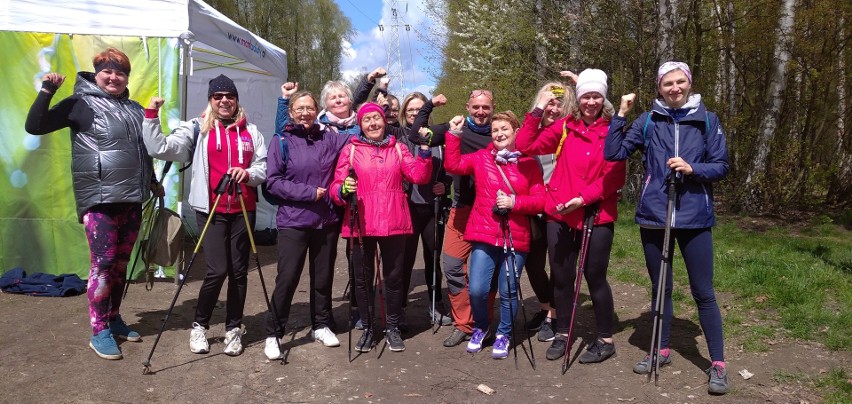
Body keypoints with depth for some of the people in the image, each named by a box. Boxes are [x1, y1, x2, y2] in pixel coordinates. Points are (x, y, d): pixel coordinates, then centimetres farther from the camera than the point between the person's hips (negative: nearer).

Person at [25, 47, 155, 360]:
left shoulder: (134, 109, 16)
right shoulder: (82, 103, -1)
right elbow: (34, 126, -6)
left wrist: (154, 182, 32)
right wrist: (47, 91, -16)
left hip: (132, 199, 6)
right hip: (99, 199, -6)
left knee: (121, 263, 11)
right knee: (102, 264, -7)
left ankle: (113, 319, 24)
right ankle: (99, 332, 1)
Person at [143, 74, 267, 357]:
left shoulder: (250, 131, 11)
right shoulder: (196, 128, 4)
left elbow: (264, 167, 9)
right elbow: (160, 148, -6)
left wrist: (249, 173, -11)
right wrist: (151, 116, -13)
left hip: (243, 210, 3)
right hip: (211, 210, -3)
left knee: (239, 270, 6)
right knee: (217, 270, -10)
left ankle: (234, 328, 20)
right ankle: (199, 326, 12)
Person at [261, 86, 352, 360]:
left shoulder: (329, 139, 5)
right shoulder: (282, 141, -2)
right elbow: (273, 182, -8)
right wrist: (309, 192, -14)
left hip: (327, 221, 3)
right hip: (293, 222, -3)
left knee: (323, 277, 13)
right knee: (287, 279, -2)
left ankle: (321, 326, 30)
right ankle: (273, 334, 12)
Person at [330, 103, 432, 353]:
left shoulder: (397, 148, 10)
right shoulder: (350, 150, 4)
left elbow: (419, 176, 0)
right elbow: (336, 187, 0)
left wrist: (424, 150, -8)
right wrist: (343, 190, -22)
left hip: (394, 224, 1)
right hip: (361, 224, -1)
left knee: (393, 276, 9)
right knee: (363, 278, 8)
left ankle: (392, 328, 24)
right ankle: (367, 328, 23)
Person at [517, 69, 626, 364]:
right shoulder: (564, 127, 5)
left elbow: (615, 177, -8)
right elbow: (525, 146, 0)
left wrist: (584, 198, -18)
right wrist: (538, 110, -5)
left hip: (597, 216, -3)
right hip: (560, 214, 3)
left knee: (595, 277, 4)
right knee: (561, 276, 11)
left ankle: (606, 340, 21)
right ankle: (562, 334, 28)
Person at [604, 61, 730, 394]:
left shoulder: (707, 121, 3)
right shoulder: (647, 121, 4)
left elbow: (721, 167, 0)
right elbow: (613, 153, -6)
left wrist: (691, 169, -17)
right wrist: (621, 114, -10)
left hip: (694, 217, -1)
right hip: (654, 216, 2)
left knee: (703, 292, 1)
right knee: (660, 288, 13)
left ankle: (718, 364, 11)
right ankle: (662, 350, 28)